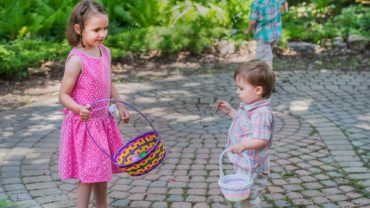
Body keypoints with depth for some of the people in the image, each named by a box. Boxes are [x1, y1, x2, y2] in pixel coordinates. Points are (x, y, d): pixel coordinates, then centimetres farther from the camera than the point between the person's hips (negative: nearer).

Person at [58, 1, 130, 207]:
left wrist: (121, 107, 12)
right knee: (88, 172, 1)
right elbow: (64, 95, -18)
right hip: (84, 124, -7)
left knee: (102, 168, 19)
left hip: (103, 121, 7)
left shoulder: (105, 52, 1)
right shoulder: (76, 60, -21)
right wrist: (79, 109, -35)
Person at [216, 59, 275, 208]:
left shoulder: (261, 113, -28)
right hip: (242, 163, 11)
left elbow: (262, 139, -35)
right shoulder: (249, 107, 5)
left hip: (251, 167, -11)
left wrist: (243, 145, -48)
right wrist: (229, 111, 17)